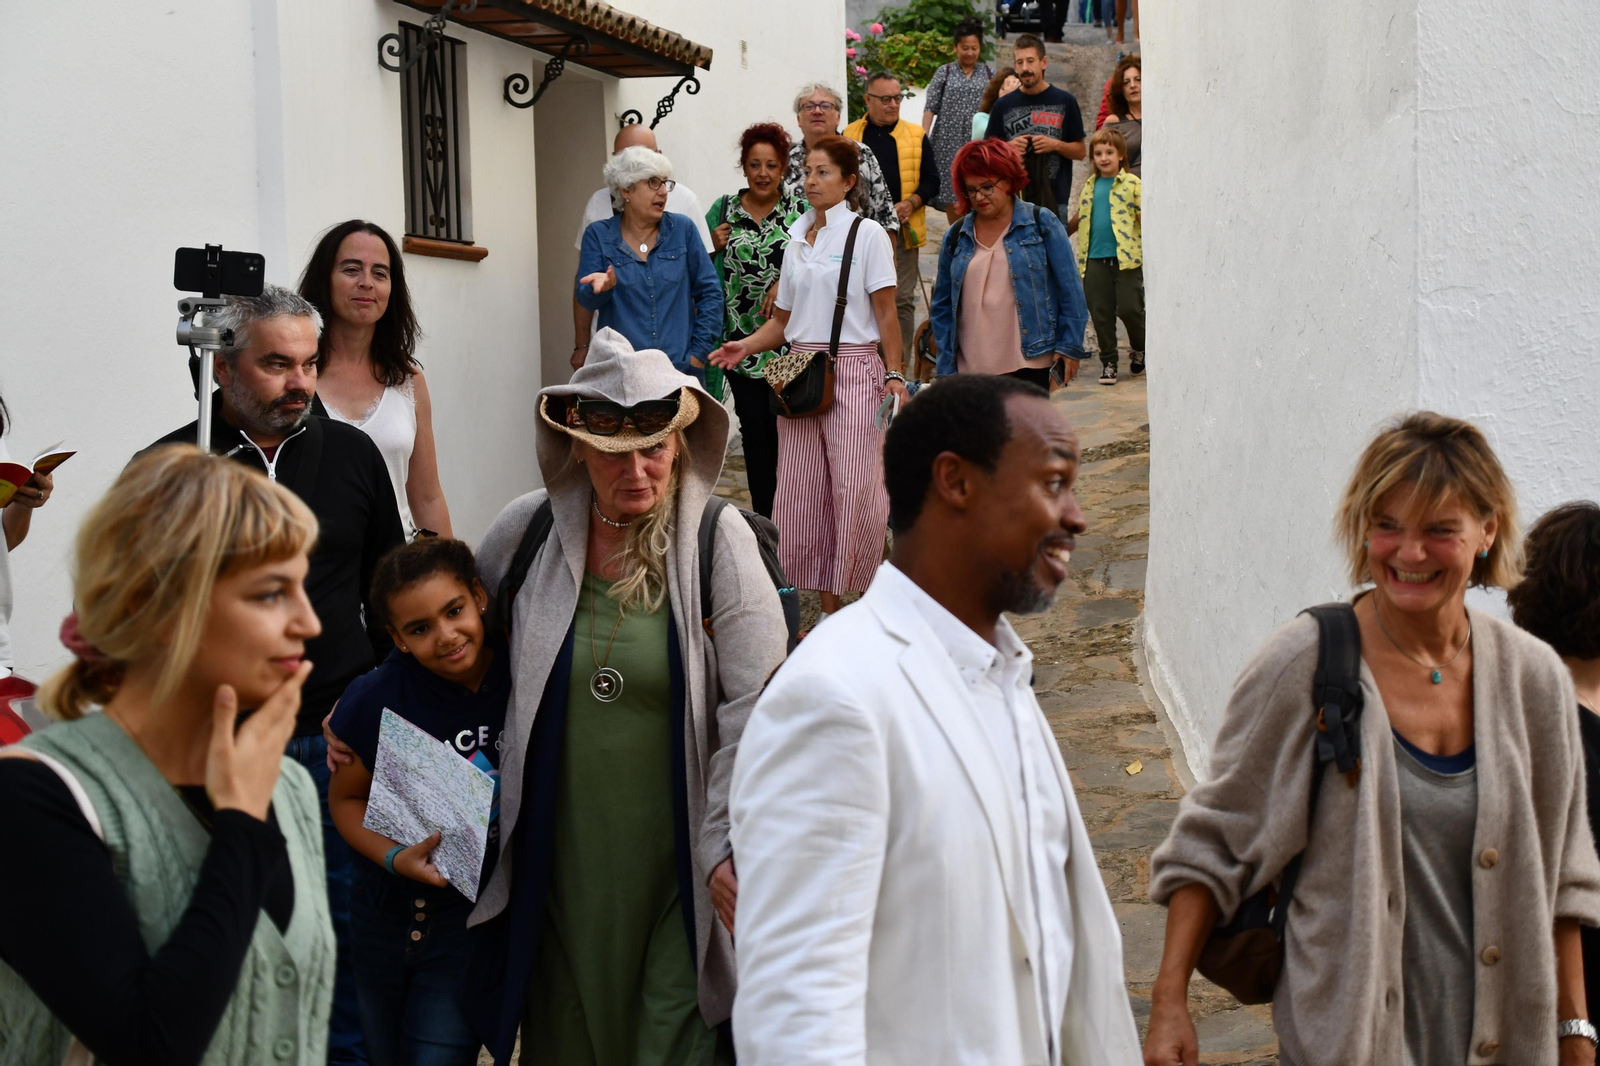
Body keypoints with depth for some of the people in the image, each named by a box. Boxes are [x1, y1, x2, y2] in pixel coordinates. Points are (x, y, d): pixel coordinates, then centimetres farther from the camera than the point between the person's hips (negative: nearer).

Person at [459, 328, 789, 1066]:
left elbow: (755, 707, -12)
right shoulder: (529, 530, -2)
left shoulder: (718, 539, -10)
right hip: (564, 853, 3)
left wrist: (727, 845, -15)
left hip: (676, 858, -3)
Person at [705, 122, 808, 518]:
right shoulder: (723, 210, 6)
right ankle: (763, 516, 17)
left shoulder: (800, 209, 1)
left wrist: (787, 282, -14)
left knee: (783, 424, -6)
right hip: (741, 341, 2)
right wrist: (714, 248, -6)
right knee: (754, 429, 6)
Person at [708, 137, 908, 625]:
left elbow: (885, 312, -3)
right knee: (801, 493, 3)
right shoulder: (797, 241, 15)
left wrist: (894, 374, -10)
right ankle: (827, 610, 11)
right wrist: (747, 345, 0)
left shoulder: (867, 234, -1)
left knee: (855, 492, -9)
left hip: (853, 370, -6)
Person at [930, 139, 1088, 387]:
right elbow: (942, 306, 14)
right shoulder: (956, 236, 11)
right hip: (971, 369, 3)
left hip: (1029, 365, -3)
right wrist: (947, 368, 8)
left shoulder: (1042, 224, 3)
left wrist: (1070, 346, -3)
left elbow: (1070, 291, 3)